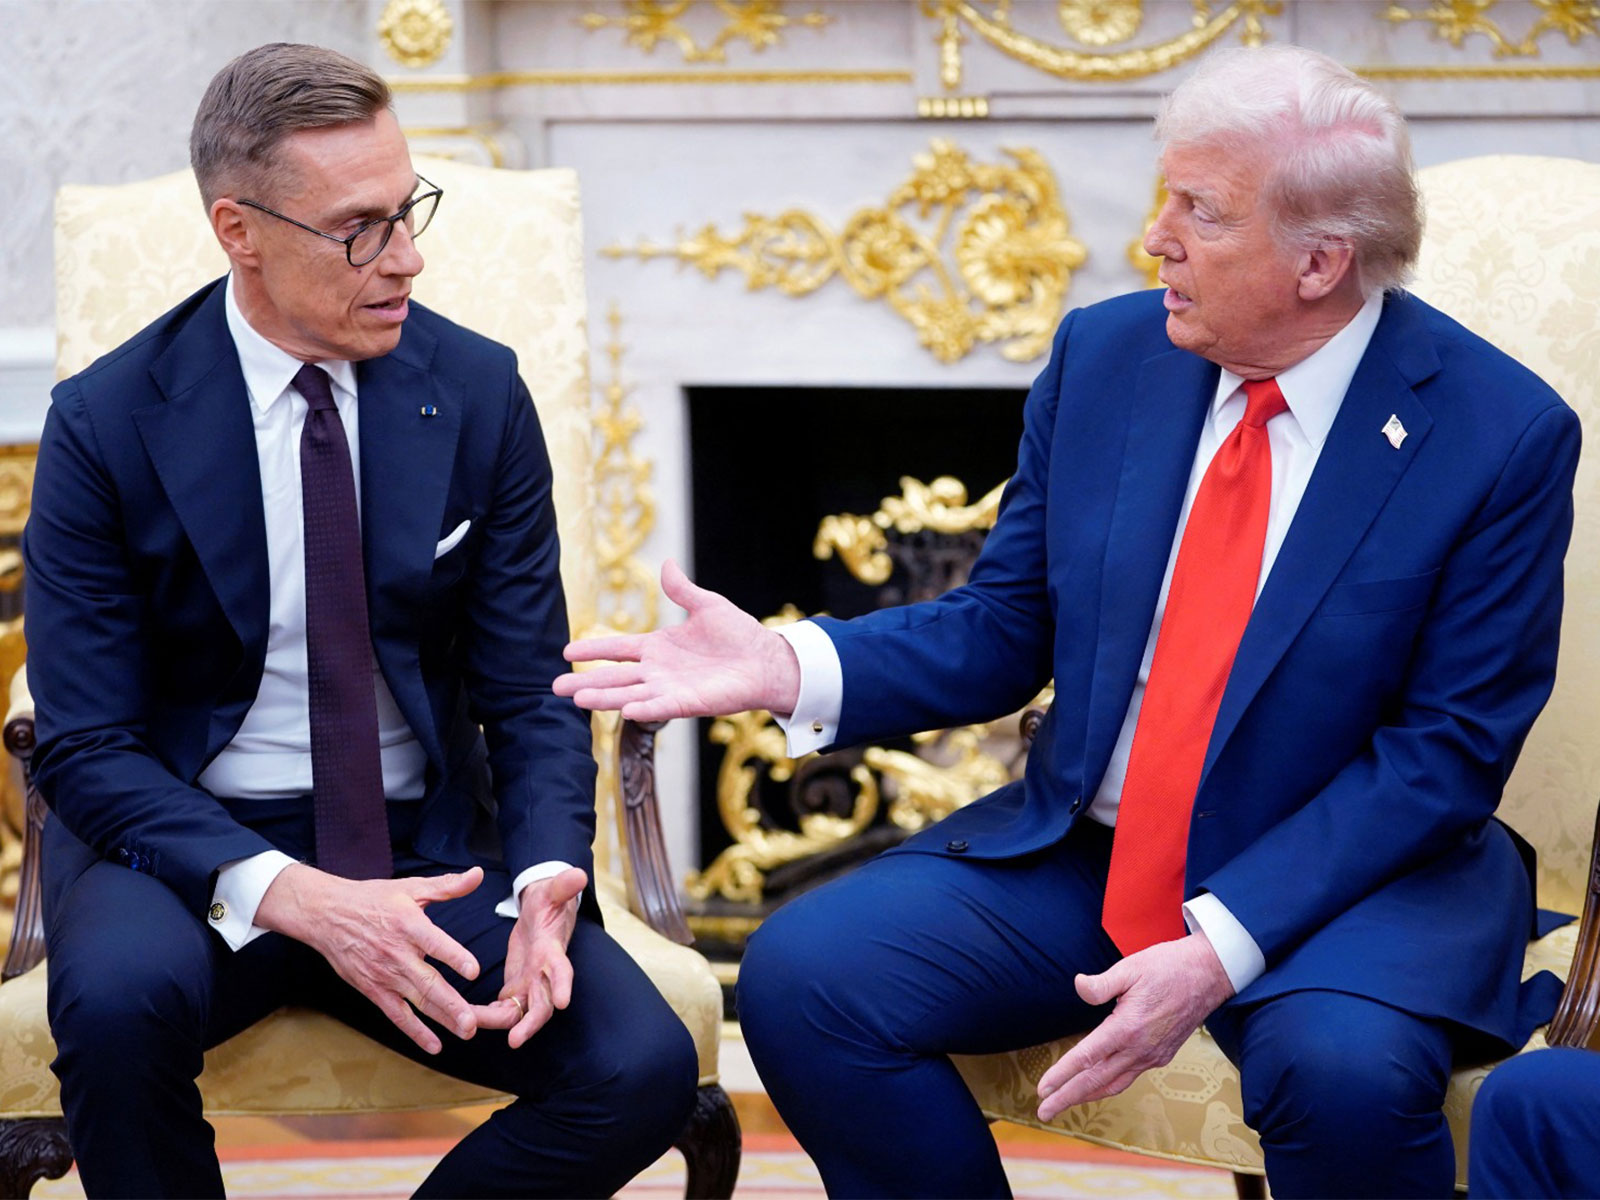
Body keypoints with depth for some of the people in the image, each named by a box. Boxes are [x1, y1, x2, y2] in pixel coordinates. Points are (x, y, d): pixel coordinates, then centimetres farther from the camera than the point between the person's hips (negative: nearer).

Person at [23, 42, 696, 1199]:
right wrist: (298, 900, -27)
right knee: (121, 996, -37)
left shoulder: (478, 395, -1)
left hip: (426, 843, 2)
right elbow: (87, 750, -10)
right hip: (192, 844, -2)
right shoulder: (107, 427, -9)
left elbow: (530, 695, 2)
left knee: (643, 1069, -23)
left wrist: (548, 881, -20)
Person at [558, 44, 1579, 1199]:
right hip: (1080, 851, 5)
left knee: (1344, 1066, -36)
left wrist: (1222, 945, -22)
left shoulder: (1504, 434, -13)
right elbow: (1001, 634, 7)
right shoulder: (1105, 356, 1)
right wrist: (787, 667, -12)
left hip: (1353, 875, -4)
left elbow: (1448, 750, -13)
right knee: (799, 974, -14)